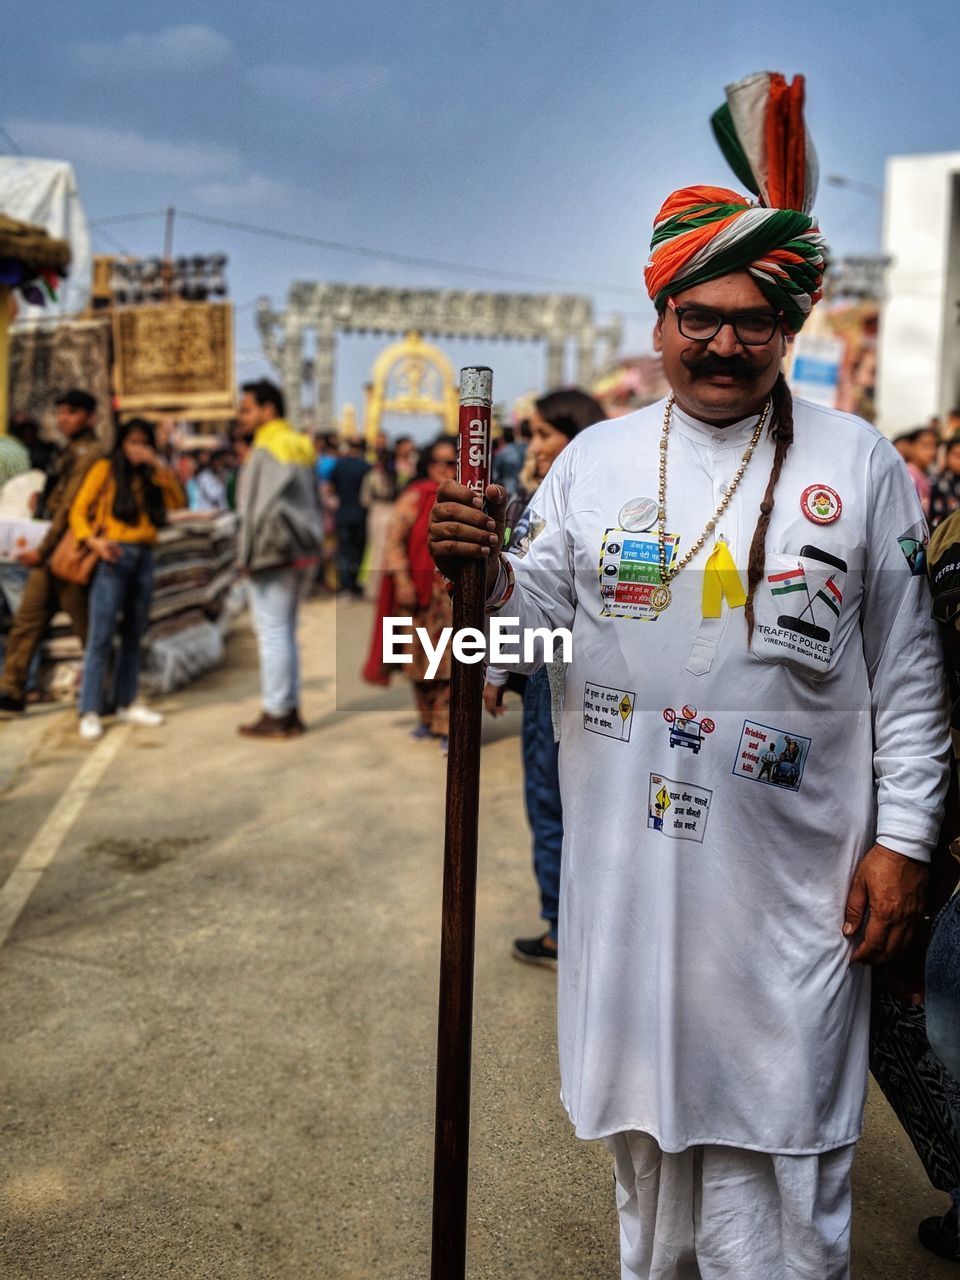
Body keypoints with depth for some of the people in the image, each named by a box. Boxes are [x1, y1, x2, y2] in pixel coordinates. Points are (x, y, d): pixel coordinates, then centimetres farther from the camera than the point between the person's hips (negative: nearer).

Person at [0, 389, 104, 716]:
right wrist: (41, 550, 12)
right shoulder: (71, 452, 18)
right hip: (51, 552, 9)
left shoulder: (90, 454, -11)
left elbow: (71, 508, -17)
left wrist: (43, 550, -15)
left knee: (87, 627, 0)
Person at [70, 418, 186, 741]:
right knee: (101, 637, -9)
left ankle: (126, 703, 18)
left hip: (144, 558, 5)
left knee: (133, 636, 10)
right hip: (113, 558, -5)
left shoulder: (150, 477, 15)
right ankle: (90, 712, -8)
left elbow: (179, 502, 1)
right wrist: (94, 541, -18)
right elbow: (78, 511, -2)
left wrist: (161, 468, -6)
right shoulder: (105, 469, 3)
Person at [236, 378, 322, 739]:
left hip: (274, 556, -9)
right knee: (285, 632, 15)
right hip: (303, 553, 9)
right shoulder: (300, 447, 15)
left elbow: (259, 509, -18)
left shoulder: (267, 450, -12)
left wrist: (249, 556, -13)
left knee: (272, 632, -3)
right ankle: (290, 711, 19)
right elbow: (313, 504, 18)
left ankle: (275, 715, 1)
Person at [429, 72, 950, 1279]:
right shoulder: (594, 458, 4)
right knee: (648, 1109, 19)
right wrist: (479, 571, -18)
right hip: (627, 863, 3)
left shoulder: (858, 463, -1)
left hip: (789, 874, -2)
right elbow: (538, 624, 3)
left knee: (771, 1129, 7)